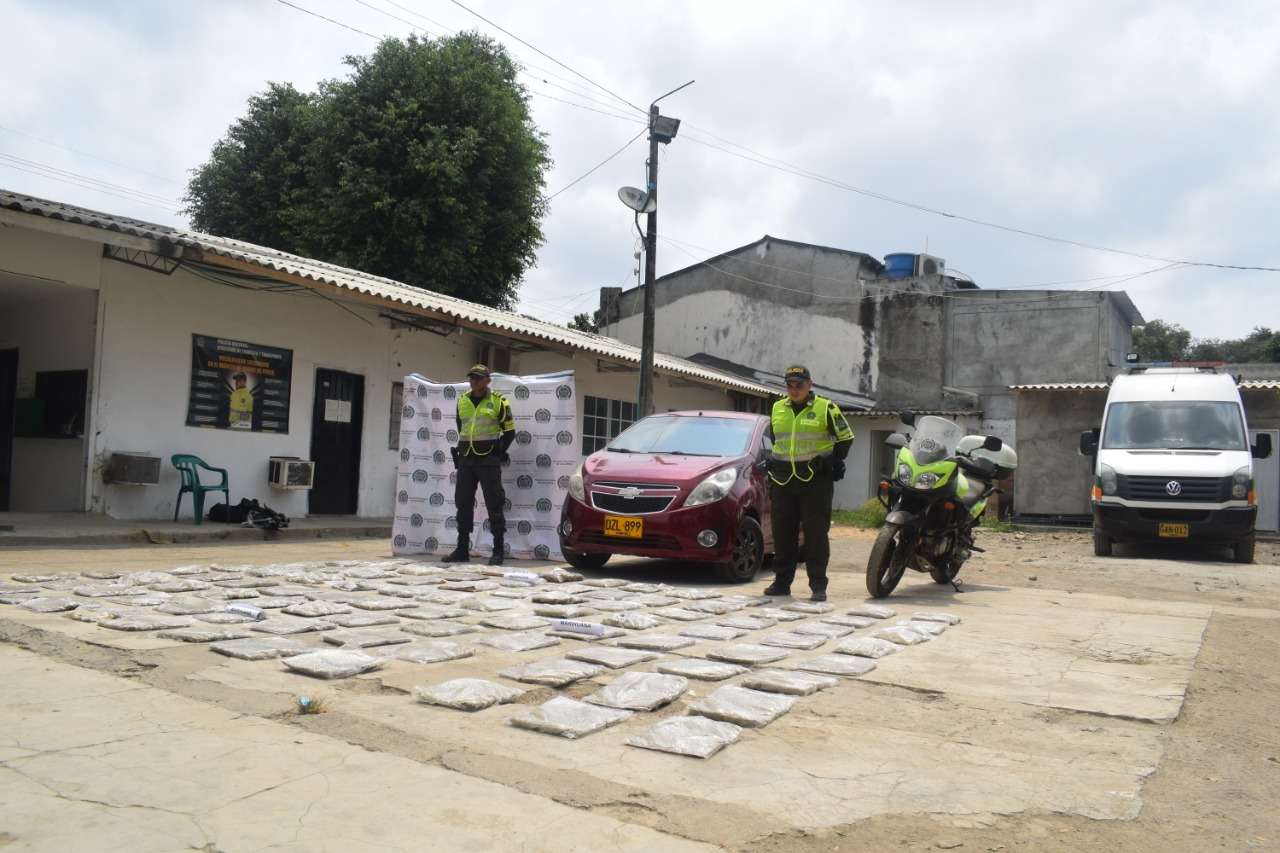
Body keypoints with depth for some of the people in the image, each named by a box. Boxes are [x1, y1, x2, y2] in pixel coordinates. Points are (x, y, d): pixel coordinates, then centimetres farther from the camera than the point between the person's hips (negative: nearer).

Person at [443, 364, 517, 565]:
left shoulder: (498, 401, -2)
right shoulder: (462, 401, 12)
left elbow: (509, 431, 2)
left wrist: (498, 453, 0)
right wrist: (464, 449, 16)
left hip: (488, 461, -5)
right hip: (466, 460, 5)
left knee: (494, 505, -4)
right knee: (463, 504, 7)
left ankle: (498, 550, 0)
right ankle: (462, 550, 15)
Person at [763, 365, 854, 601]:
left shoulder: (825, 408, -1)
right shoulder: (777, 409, 13)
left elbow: (845, 437, 7)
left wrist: (835, 461, 2)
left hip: (816, 479, -4)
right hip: (783, 481, 4)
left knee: (816, 534, -3)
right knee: (783, 534, 7)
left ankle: (818, 584, 2)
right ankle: (782, 581, 16)